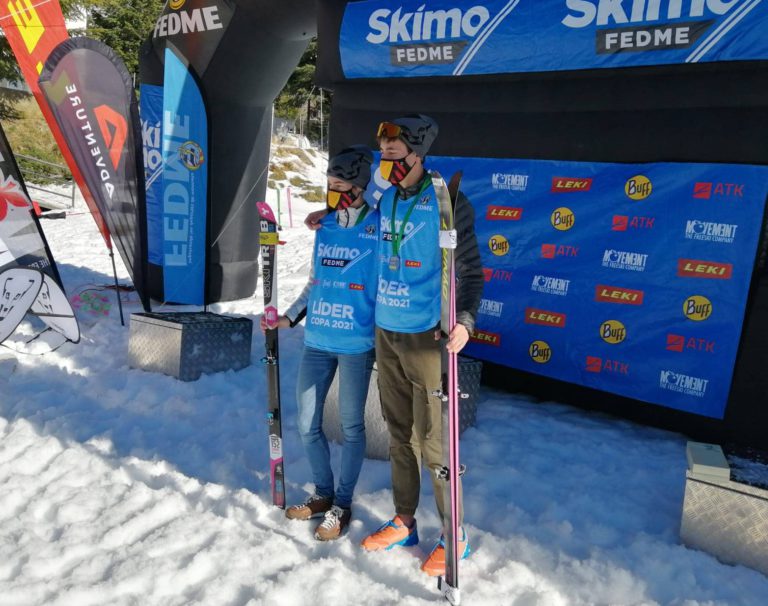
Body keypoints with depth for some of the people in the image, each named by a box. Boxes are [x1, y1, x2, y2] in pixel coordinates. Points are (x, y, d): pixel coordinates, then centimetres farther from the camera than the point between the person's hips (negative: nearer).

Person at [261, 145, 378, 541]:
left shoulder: (378, 228, -9)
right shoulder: (325, 227, 8)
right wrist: (289, 318, 12)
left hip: (356, 343, -6)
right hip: (316, 341, 6)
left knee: (351, 426, 8)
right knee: (307, 424, 12)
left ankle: (342, 505, 27)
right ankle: (323, 493, 34)